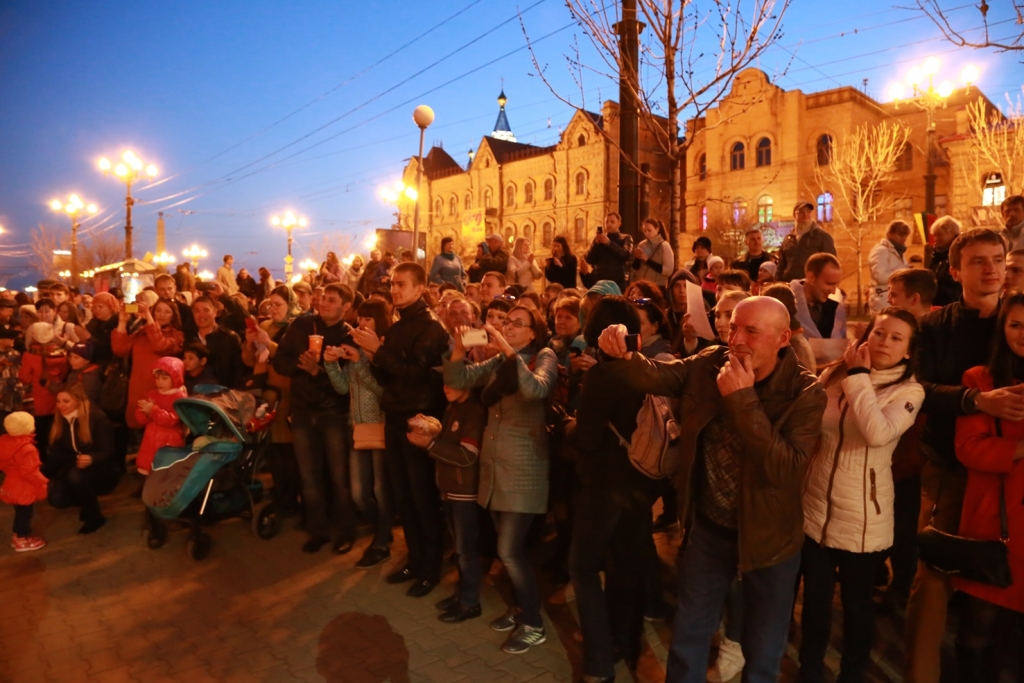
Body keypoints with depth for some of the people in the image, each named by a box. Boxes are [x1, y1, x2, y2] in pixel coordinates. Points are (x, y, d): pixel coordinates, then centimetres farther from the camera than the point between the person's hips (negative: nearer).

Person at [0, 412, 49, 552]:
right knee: (25, 514, 5)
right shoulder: (27, 449, -29)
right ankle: (23, 541, 16)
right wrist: (42, 483, -16)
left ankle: (16, 536, 35)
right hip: (24, 489, -9)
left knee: (20, 513, 23)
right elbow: (30, 472, -27)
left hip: (12, 486, 9)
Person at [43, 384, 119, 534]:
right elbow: (55, 454, 2)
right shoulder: (59, 423, 3)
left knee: (76, 475, -35)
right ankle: (87, 502, 12)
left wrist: (92, 459, -40)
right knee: (55, 498, -22)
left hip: (103, 472, -5)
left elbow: (107, 452, -20)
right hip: (73, 472, 5)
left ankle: (95, 517, -13)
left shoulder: (97, 418, -16)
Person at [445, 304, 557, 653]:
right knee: (510, 548, 15)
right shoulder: (497, 362, 12)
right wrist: (460, 345, -12)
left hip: (524, 468, -6)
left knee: (509, 550, -6)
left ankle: (534, 624, 12)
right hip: (495, 464, 6)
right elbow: (456, 378, 4)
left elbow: (536, 389, -27)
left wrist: (507, 349, -28)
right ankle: (523, 608, 34)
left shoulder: (544, 357, -6)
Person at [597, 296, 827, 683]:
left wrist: (742, 400, -34)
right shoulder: (709, 365, -10)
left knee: (763, 650, 21)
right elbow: (654, 376, -15)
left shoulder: (804, 393, -20)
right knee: (688, 635, 21)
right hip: (708, 527, 3)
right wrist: (622, 355, -37)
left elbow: (786, 468, -30)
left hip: (767, 535, -2)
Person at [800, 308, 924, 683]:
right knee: (815, 597, 17)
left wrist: (859, 376, -21)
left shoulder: (909, 391, -10)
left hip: (861, 518, -3)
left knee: (856, 603, 15)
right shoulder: (833, 374, 2)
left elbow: (879, 433, -29)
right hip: (815, 508, 3)